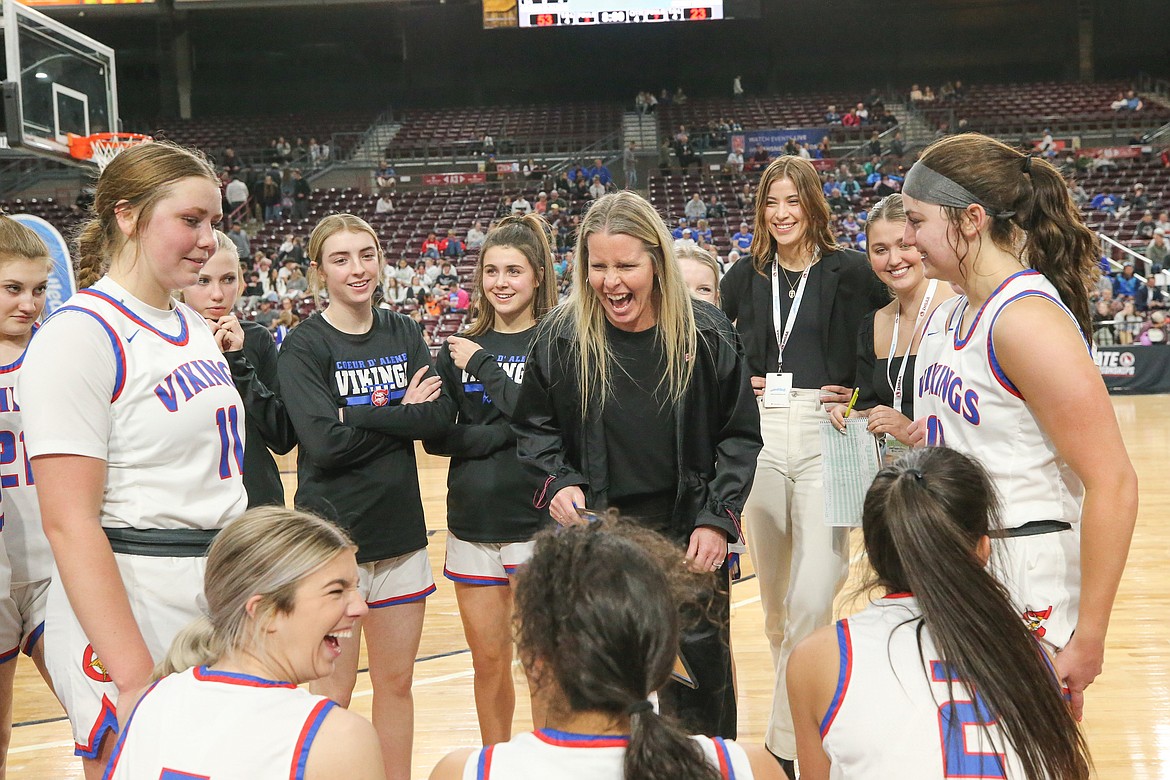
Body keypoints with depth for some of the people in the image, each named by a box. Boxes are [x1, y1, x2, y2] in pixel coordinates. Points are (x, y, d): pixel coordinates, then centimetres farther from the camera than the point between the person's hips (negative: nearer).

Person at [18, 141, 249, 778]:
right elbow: (69, 523, -19)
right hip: (130, 611, -7)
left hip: (224, 602, 8)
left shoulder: (197, 328, 11)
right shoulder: (80, 335, -13)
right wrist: (135, 675, -22)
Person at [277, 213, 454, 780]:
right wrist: (402, 414, -10)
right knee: (332, 695, 2)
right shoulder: (304, 345, -7)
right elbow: (325, 443, -19)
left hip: (399, 531, 5)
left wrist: (361, 415, -15)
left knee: (396, 683, 14)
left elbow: (441, 415, -6)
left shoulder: (403, 333, 7)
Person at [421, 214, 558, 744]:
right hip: (473, 522, 4)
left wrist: (482, 364, -13)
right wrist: (503, 434, -13)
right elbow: (436, 437, 1)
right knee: (488, 661, 12)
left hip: (536, 521, -4)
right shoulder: (459, 348, 9)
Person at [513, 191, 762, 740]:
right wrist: (558, 484, -10)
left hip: (689, 535, 0)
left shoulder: (706, 332, -5)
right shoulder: (560, 338, -4)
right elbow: (534, 429, 8)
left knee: (699, 683, 8)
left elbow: (741, 435, 3)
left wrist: (718, 519, -6)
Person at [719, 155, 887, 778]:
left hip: (824, 435, -3)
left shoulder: (849, 271, -1)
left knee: (812, 598, -11)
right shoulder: (746, 275, 9)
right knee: (774, 596, 13)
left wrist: (865, 394, -5)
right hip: (759, 437, 4)